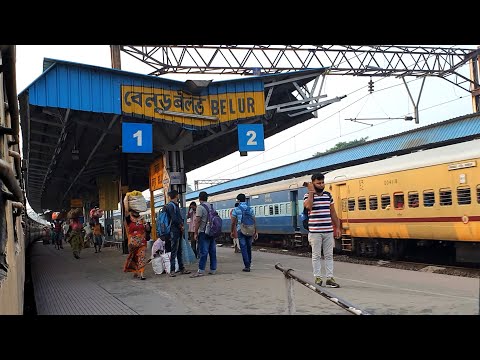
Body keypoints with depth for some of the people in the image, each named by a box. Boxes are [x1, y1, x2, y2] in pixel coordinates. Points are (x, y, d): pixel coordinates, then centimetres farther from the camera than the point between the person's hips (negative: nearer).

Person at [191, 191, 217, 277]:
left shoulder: (200, 207, -9)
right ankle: (213, 269, 12)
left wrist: (195, 233, -8)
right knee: (212, 251, 8)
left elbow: (197, 221, -13)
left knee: (203, 252, -7)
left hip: (203, 232, -7)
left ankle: (201, 270, -7)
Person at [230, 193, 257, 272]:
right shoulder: (250, 209, 5)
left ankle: (247, 266, -4)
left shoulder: (236, 209, -3)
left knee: (243, 248, 0)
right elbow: (254, 221, 2)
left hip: (241, 231, -3)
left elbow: (233, 222, -2)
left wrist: (232, 231, 10)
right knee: (249, 247, 18)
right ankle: (249, 263, 29)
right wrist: (255, 232, 7)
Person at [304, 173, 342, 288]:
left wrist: (337, 227, 11)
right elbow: (308, 206, -25)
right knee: (316, 255, 3)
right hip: (315, 232, -4)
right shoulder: (308, 195, -2)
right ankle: (317, 277, 11)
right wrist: (311, 192, -15)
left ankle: (330, 278, 8)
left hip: (328, 231, 4)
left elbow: (333, 213, 14)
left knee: (329, 255, 5)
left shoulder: (328, 195, 10)